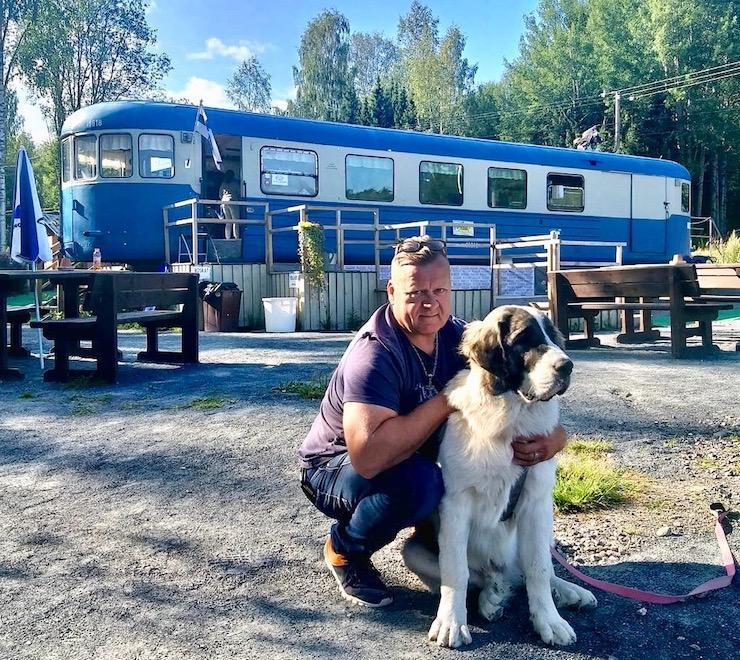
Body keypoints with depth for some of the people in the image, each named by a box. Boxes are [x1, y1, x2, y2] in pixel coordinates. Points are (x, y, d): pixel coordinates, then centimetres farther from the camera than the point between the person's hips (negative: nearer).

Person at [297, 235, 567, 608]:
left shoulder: (457, 336, -9)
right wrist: (449, 399, -34)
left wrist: (552, 437, -32)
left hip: (416, 460, 6)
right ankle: (345, 551, -6)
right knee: (418, 482, -36)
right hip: (337, 466, -6)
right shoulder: (375, 353, -30)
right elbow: (368, 457, -44)